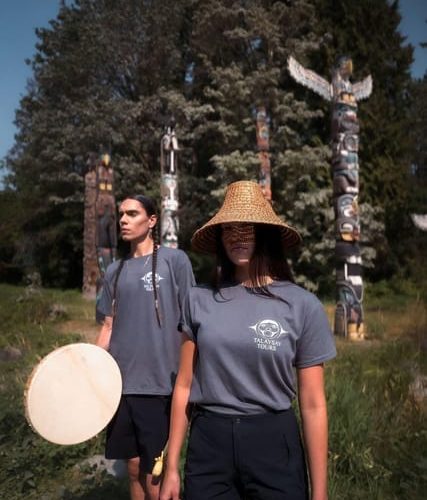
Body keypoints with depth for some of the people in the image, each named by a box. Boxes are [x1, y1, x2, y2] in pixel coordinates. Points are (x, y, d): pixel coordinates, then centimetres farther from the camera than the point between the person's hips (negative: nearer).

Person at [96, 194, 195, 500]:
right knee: (134, 469, 16)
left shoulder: (174, 260, -4)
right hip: (120, 382, 5)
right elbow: (109, 327, 14)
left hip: (158, 383, -5)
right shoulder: (115, 271, 11)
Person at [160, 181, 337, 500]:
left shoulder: (302, 305, -7)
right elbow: (185, 385, 3)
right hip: (207, 444, 2)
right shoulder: (200, 300, -1)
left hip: (273, 445, -1)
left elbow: (313, 405, -4)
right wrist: (172, 467, 4)